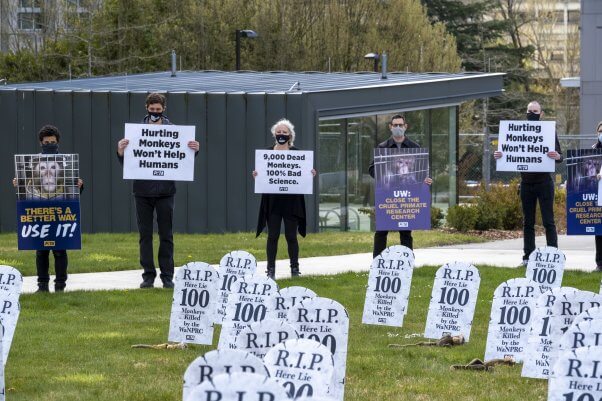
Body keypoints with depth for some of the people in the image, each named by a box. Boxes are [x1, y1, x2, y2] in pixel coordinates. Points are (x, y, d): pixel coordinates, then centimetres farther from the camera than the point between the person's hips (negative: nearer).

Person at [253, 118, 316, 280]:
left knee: (291, 236, 2)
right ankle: (271, 269, 5)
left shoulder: (296, 153, 4)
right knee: (272, 236, 1)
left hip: (291, 200, -1)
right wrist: (256, 175, -15)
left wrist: (310, 175, -14)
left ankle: (294, 268, 11)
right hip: (272, 201, 1)